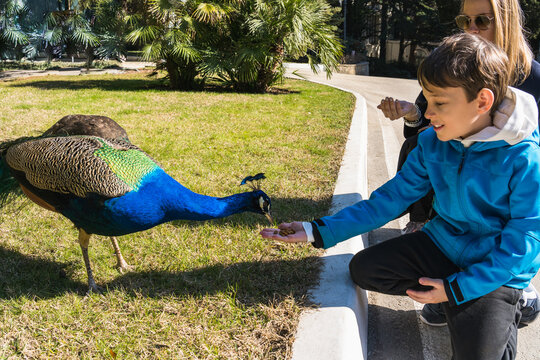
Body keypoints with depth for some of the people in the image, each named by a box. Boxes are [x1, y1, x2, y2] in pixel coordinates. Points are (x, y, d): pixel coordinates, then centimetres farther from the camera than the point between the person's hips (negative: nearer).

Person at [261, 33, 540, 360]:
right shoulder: (433, 143, -6)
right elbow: (391, 198, -4)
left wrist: (457, 289, -21)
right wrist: (319, 231, -12)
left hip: (496, 270, -5)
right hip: (442, 243, 6)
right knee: (363, 268, -8)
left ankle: (504, 310, 11)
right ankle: (456, 307, 2)